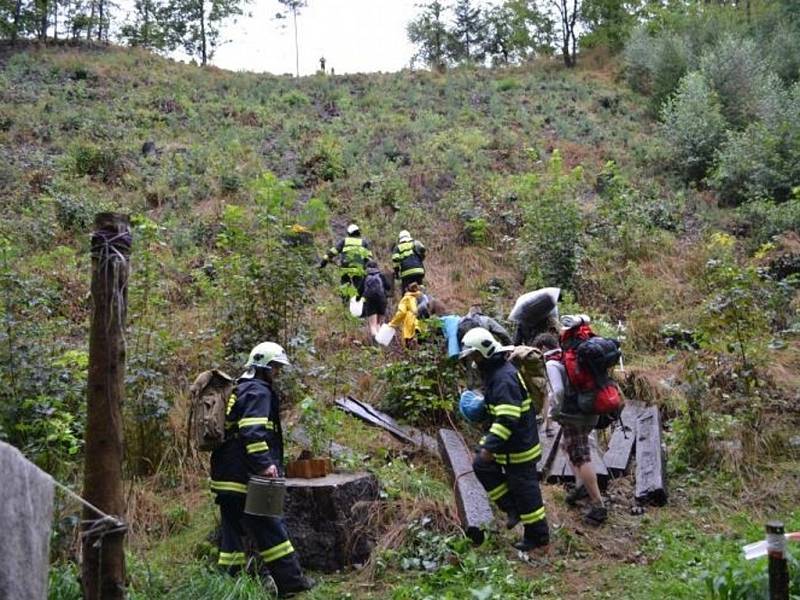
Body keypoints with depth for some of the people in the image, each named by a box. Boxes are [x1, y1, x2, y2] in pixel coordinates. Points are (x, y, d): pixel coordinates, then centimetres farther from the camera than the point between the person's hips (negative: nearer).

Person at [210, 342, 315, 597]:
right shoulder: (258, 392, -11)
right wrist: (265, 463, -27)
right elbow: (252, 432, -24)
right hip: (245, 479, -10)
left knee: (233, 531, 13)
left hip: (225, 478, 10)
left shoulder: (239, 389, 20)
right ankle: (291, 581, 5)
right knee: (270, 530, -2)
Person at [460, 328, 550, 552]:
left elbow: (508, 418, -32)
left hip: (519, 444, -10)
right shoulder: (493, 371, 7)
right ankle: (513, 508, 20)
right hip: (508, 440, 10)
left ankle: (538, 537, 19)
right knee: (481, 466, 13)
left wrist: (490, 446, -32)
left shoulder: (504, 378, -26)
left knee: (524, 489, 2)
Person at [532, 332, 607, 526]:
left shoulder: (552, 364, -13)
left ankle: (598, 506, -1)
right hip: (590, 412, 9)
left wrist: (552, 414, -10)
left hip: (573, 417, -9)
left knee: (581, 459, -3)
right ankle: (581, 485, 20)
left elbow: (557, 391, -25)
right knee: (567, 445, 27)